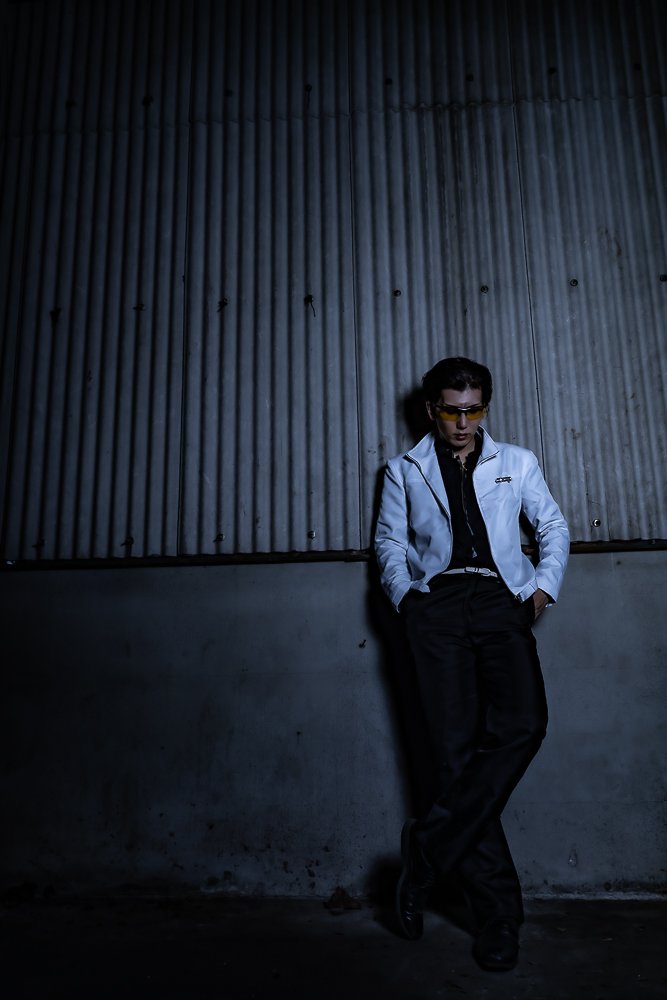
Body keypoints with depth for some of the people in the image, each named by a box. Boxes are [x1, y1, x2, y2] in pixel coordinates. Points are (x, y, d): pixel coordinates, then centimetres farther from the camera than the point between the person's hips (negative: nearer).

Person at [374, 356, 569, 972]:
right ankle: (498, 914, 3)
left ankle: (429, 848, -8)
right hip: (436, 604, -1)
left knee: (522, 724, -23)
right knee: (456, 749, -7)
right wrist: (404, 593, 0)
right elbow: (389, 540, 16)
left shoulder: (517, 463, 19)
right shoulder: (405, 471, 18)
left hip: (500, 601, 1)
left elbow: (553, 527, 20)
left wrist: (544, 584, 5)